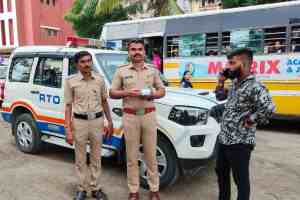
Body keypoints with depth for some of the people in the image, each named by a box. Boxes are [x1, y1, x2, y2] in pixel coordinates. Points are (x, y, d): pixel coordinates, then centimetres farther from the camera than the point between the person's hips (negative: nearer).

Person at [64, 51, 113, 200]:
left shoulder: (99, 79, 2)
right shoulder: (71, 81, -3)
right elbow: (68, 105, -2)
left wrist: (110, 122, 9)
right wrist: (68, 129, -6)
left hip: (97, 121, 2)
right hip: (79, 122, -2)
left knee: (96, 157, 12)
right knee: (80, 159, 10)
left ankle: (95, 188, 28)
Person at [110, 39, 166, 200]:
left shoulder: (153, 70, 8)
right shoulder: (121, 71, 4)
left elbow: (162, 90, 12)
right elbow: (112, 93, 6)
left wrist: (152, 95, -9)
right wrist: (127, 93, -12)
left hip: (149, 115, 1)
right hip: (130, 116, -1)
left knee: (150, 155, 8)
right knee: (132, 156, 6)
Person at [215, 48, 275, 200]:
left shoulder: (254, 87, -20)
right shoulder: (234, 83, 7)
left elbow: (269, 108, -35)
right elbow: (220, 97, 21)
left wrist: (250, 121, -22)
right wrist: (221, 80, 6)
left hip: (240, 143, -9)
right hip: (223, 138, 9)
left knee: (241, 179, 8)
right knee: (221, 173, 25)